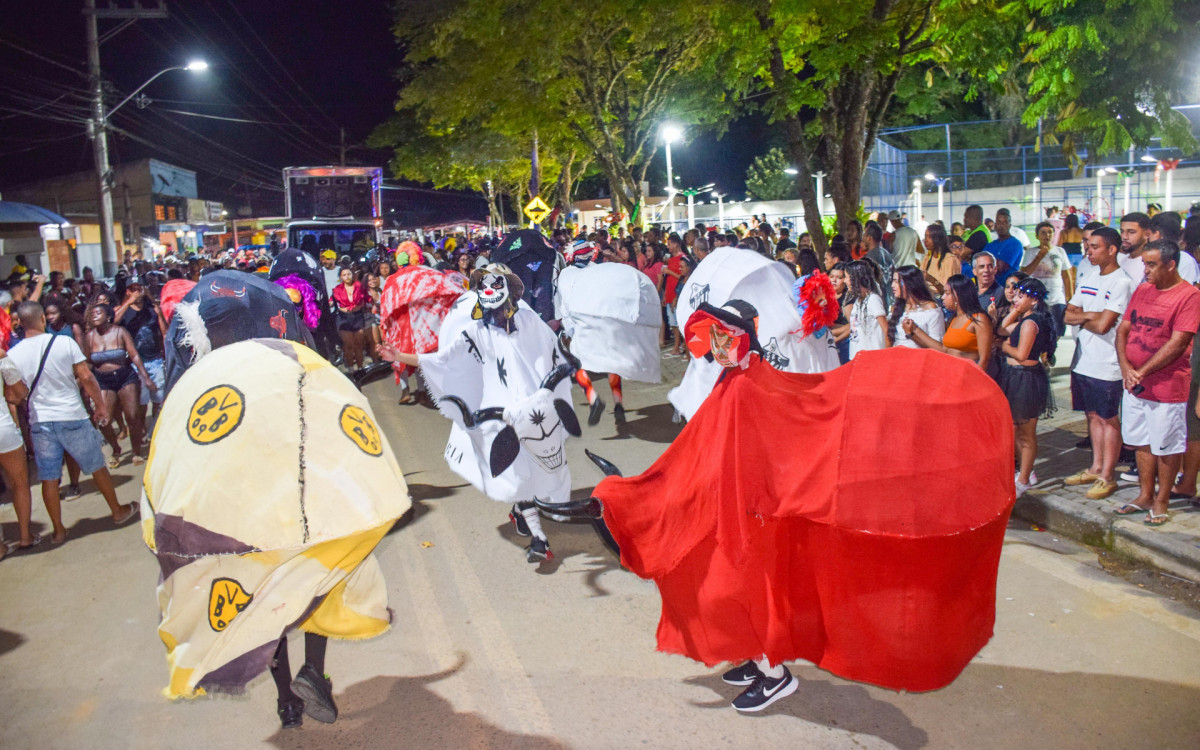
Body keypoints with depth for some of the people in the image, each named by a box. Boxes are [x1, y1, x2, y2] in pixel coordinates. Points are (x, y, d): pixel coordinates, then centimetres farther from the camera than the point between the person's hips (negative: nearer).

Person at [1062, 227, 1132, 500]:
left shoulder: (1121, 283, -13)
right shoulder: (1087, 280, 11)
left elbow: (1103, 325, -20)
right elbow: (1068, 316, 7)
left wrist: (1081, 318, -2)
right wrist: (1091, 315, -11)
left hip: (1106, 365, -7)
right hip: (1083, 361, 7)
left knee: (1108, 419, 2)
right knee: (1093, 415, 15)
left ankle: (1107, 476, 9)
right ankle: (1096, 467, 25)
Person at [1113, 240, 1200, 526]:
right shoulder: (1142, 291, 8)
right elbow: (1122, 330, 6)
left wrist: (1141, 373, -17)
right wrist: (1126, 369, -9)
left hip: (1168, 388, -6)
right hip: (1134, 385, 6)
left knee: (1167, 447, 6)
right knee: (1143, 442, 16)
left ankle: (1161, 501, 19)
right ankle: (1145, 495, 29)